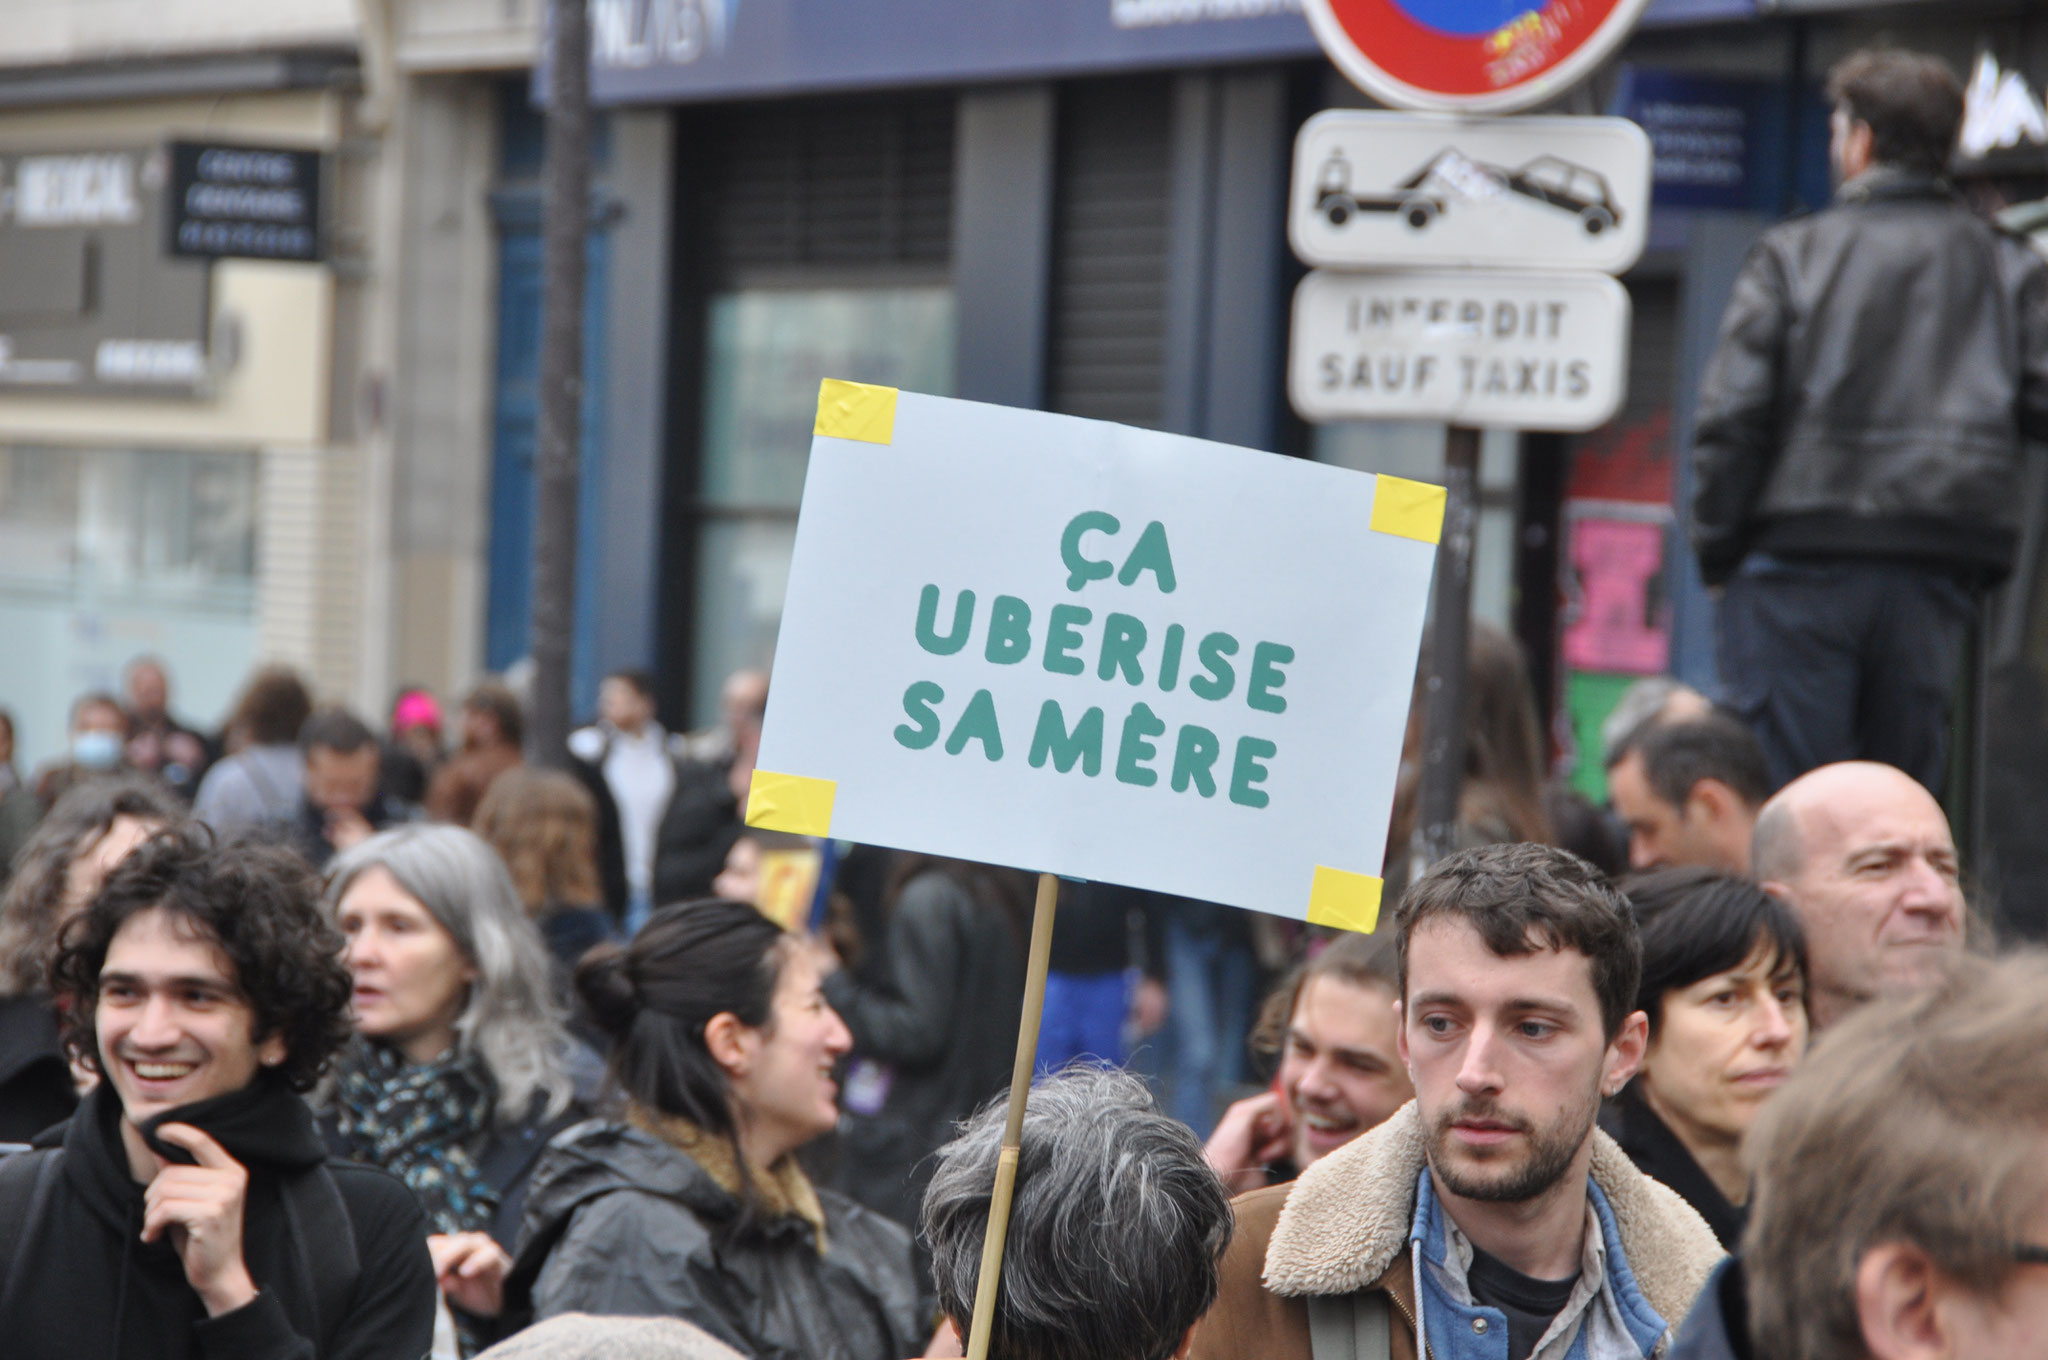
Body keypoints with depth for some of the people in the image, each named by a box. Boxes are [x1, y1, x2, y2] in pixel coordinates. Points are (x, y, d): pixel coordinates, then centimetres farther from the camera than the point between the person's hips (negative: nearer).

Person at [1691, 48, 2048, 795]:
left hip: (1800, 562, -3)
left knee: (1781, 794, -4)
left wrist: (1716, 548, 1)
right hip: (1936, 578, 3)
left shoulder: (1792, 254, 0)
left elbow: (1732, 413, -6)